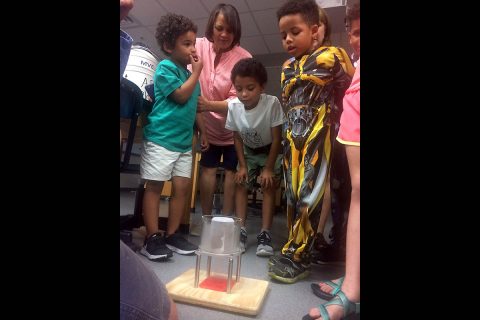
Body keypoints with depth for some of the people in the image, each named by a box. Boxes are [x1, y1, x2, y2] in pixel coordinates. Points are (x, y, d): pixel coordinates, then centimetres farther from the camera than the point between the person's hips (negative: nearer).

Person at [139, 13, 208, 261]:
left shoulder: (189, 73, 18)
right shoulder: (165, 67, -4)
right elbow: (181, 95, -16)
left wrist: (202, 132, 17)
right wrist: (196, 72, -4)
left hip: (184, 141, 7)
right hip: (161, 138, -7)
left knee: (182, 187, 4)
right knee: (154, 186, -1)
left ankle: (172, 236, 15)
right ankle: (152, 239, 8)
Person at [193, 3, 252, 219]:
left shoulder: (243, 58, -18)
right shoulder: (199, 46, -10)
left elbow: (237, 99, -23)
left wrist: (209, 105, -40)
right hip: (208, 124, 2)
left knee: (231, 170, 5)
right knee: (208, 168, 3)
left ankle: (226, 219, 20)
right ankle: (206, 218, 18)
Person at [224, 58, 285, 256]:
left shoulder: (272, 103, -33)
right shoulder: (233, 106, -23)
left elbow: (277, 139, -23)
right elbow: (237, 138, -9)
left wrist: (268, 168, -19)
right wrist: (242, 165, -10)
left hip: (271, 151, -3)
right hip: (248, 152, 3)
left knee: (269, 187, -9)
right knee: (240, 185, -3)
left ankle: (265, 234, 0)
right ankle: (241, 231, 5)